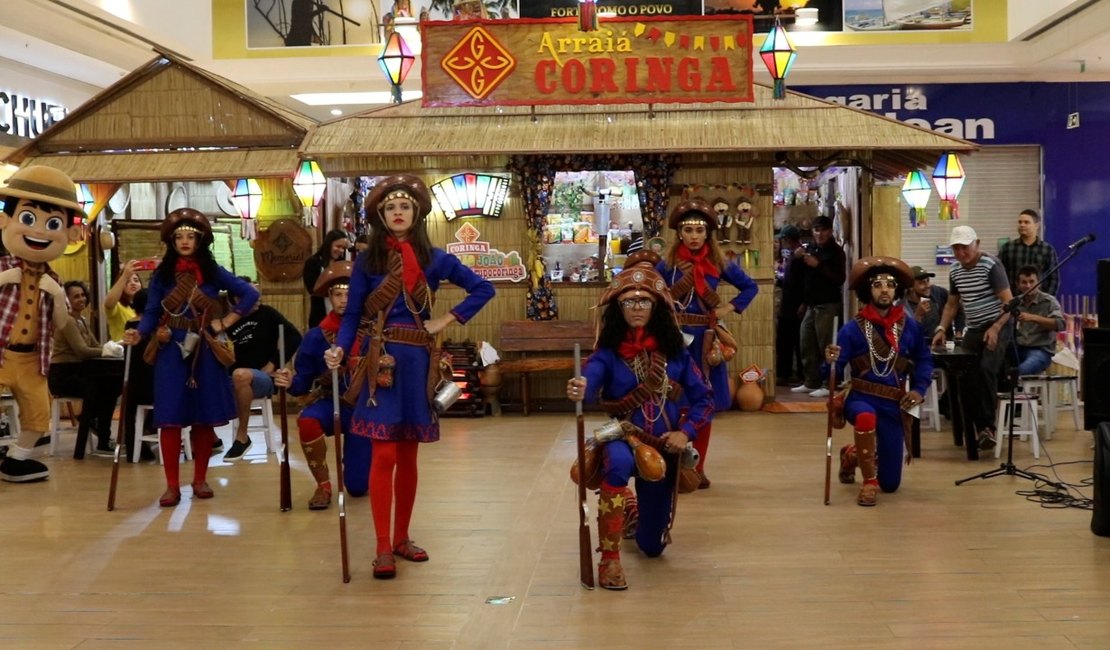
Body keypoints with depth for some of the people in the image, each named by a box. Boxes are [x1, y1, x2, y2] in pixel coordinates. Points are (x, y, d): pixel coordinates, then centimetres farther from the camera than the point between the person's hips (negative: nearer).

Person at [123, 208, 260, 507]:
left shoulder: (213, 272, 2)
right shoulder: (162, 274, 2)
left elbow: (250, 294, 4)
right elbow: (151, 313, -2)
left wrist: (226, 322, -1)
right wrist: (138, 333, -20)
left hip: (204, 350, 1)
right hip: (171, 350, -1)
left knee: (205, 416, 5)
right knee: (170, 417, -3)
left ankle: (200, 479, 18)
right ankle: (172, 484, 4)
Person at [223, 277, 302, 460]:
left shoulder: (266, 313, 2)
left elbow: (294, 337, -6)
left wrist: (274, 364, -10)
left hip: (265, 378, -3)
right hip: (236, 382, 3)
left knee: (240, 375, -37)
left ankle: (242, 437, -23)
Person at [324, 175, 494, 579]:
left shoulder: (434, 259, 4)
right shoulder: (367, 261, 2)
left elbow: (482, 289, 6)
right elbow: (352, 314, 0)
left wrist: (446, 321, -1)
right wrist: (340, 349, -17)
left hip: (417, 361, 2)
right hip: (380, 360, -2)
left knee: (408, 455, 9)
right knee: (384, 455, -7)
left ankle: (401, 538, 21)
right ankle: (383, 548, -1)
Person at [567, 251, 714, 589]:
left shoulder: (674, 350, -3)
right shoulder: (608, 352, -11)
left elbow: (704, 398, 0)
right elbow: (589, 381, -32)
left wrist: (686, 433, -16)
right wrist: (580, 390, -55)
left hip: (665, 447, 3)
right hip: (623, 438, -3)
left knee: (652, 545, 12)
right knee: (617, 463, -43)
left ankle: (638, 515, 52)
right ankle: (609, 558, -27)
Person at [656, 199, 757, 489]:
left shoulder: (719, 263, 2)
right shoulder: (668, 264, -3)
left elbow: (750, 286, 13)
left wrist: (730, 308, 3)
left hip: (705, 340, 2)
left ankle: (698, 467, 17)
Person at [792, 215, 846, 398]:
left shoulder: (836, 251, -5)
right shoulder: (810, 248, 14)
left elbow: (839, 279, -16)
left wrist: (818, 265, -22)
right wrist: (797, 257, 2)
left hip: (827, 305, -7)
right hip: (811, 304, 7)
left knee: (825, 346, -9)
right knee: (807, 345, 8)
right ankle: (811, 382, 16)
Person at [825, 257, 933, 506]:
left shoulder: (909, 326, -1)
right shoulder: (853, 328, -10)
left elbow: (924, 359, 12)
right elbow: (838, 371, -12)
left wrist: (919, 389, -1)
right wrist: (832, 361, -33)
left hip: (893, 403, 3)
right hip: (861, 398, -3)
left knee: (891, 483, 8)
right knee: (866, 418, -43)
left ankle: (853, 454, 43)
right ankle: (868, 482, -17)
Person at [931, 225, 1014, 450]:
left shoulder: (991, 265, -12)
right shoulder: (955, 272, 8)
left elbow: (1009, 302, -15)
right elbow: (951, 305, 19)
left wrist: (995, 328, -26)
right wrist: (941, 329, 5)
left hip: (997, 328, -7)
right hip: (973, 330, 7)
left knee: (986, 369, -27)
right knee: (965, 376, -3)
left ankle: (989, 426, -19)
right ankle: (978, 427, 9)